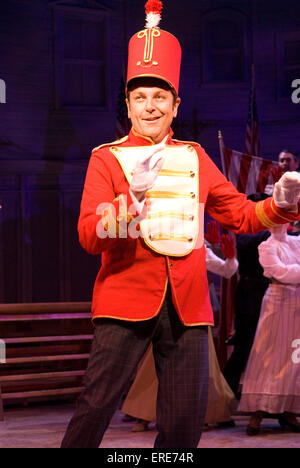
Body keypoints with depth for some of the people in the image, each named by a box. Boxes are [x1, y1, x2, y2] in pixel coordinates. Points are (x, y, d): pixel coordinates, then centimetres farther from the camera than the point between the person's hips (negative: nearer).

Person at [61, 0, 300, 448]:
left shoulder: (195, 158, 13)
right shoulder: (107, 158, 2)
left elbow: (241, 214, 16)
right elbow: (90, 238, -7)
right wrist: (133, 195, -22)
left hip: (187, 305, 4)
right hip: (126, 300, -4)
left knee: (186, 420, 4)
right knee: (95, 407, -8)